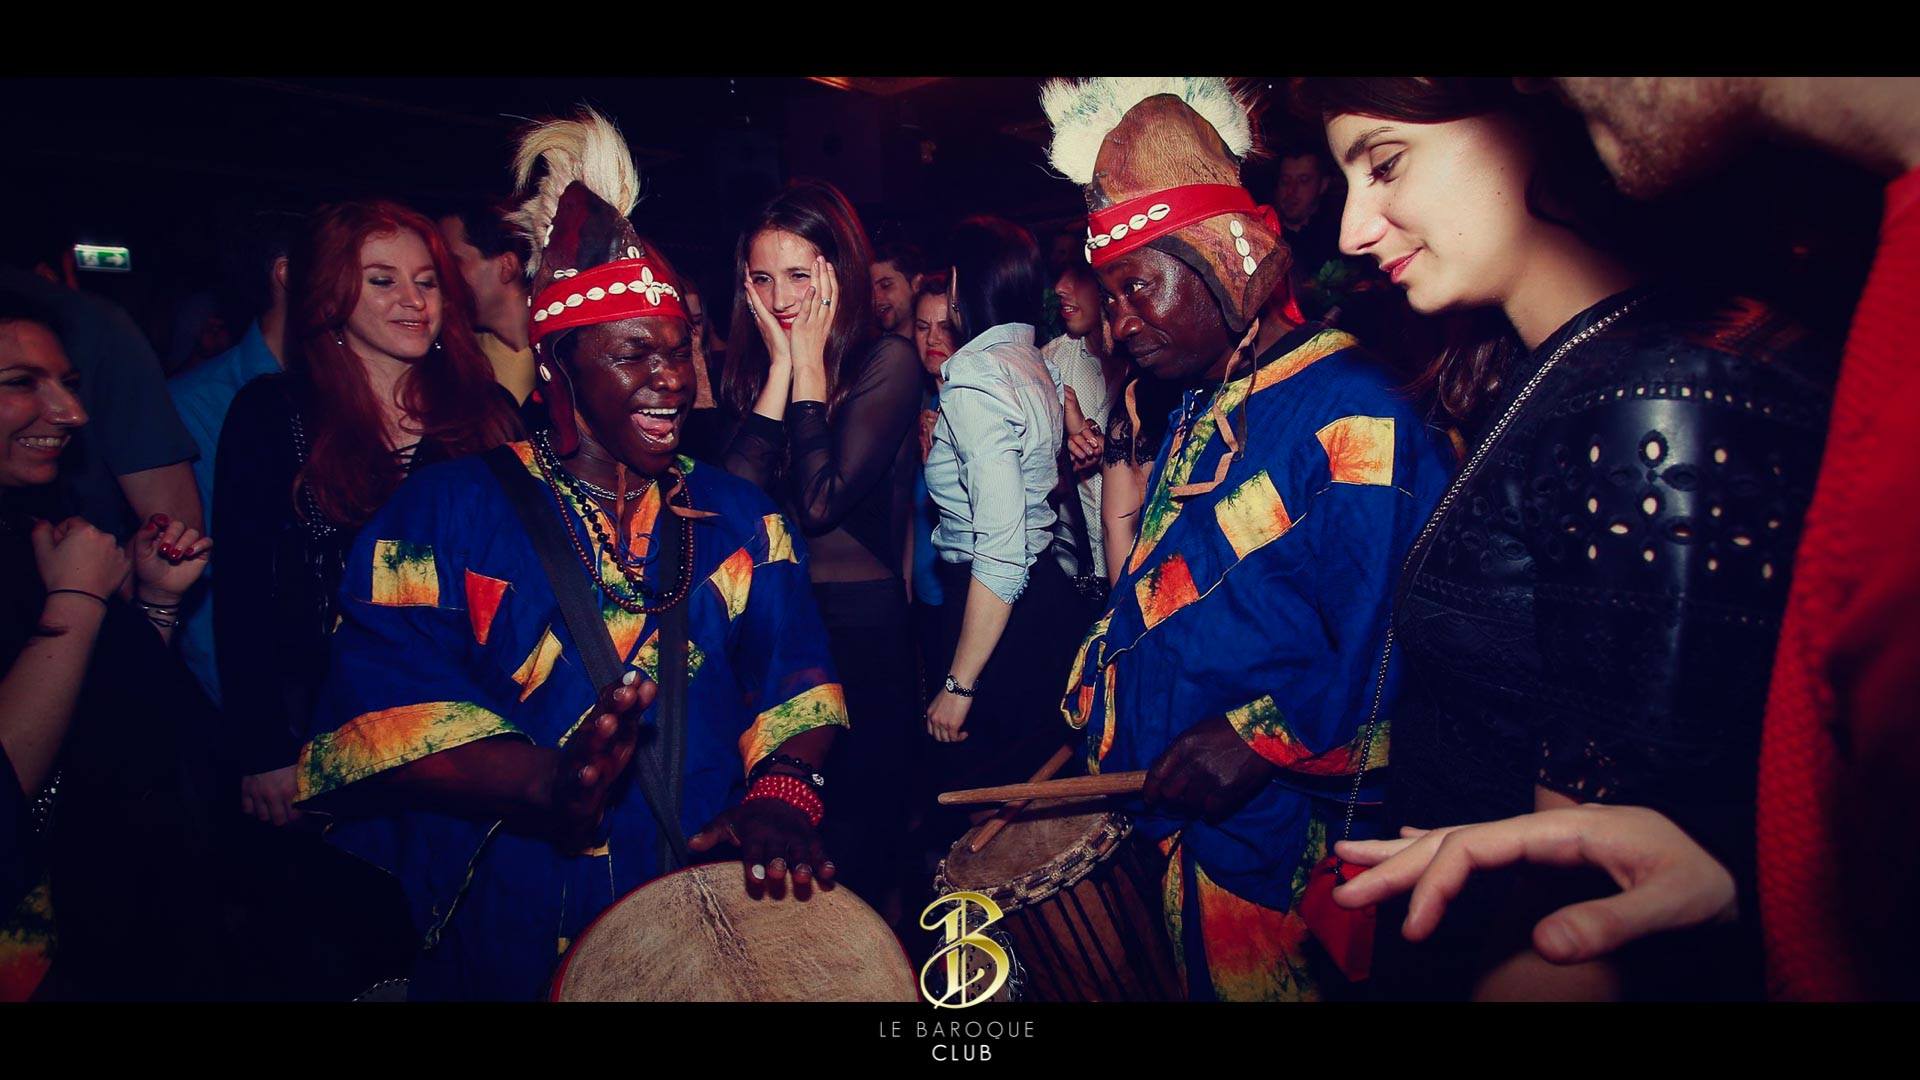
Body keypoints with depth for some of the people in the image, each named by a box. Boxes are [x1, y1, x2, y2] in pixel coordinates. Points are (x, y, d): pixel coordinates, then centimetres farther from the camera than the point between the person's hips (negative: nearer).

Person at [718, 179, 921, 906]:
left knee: (858, 807, 7)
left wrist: (810, 367, -13)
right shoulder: (753, 363, 7)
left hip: (859, 620, -5)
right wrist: (782, 367, -9)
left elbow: (822, 502, -20)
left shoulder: (887, 361, -9)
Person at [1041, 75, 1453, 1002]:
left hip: (1280, 851, -8)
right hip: (1174, 819, 8)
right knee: (1195, 978, 22)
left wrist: (1257, 738, -22)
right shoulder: (1199, 412, 11)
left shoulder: (1350, 420, -19)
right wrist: (1097, 707, 11)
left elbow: (1394, 655, -24)